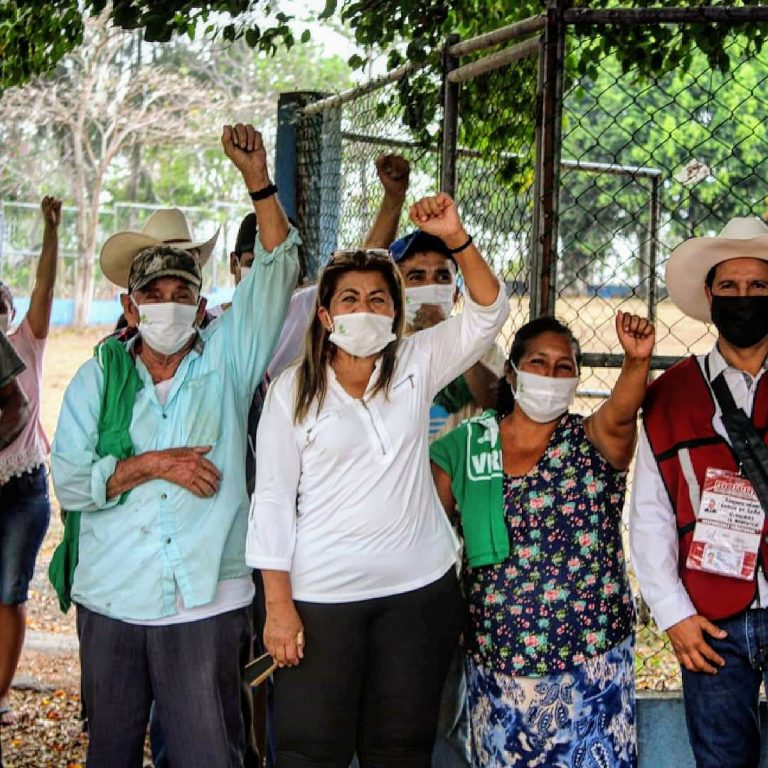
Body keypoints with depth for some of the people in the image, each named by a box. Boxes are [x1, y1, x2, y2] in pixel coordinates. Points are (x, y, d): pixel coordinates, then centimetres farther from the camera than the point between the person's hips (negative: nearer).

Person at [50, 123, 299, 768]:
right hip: (111, 600, 2)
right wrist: (151, 464, -12)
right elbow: (69, 482, -1)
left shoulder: (225, 360, 3)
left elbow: (276, 270, -5)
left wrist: (258, 177, -13)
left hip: (206, 601, -1)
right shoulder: (98, 377, 5)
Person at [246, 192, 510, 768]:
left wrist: (456, 238, -18)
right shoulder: (294, 390, -2)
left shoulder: (415, 366, 4)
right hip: (322, 594, -2)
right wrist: (279, 604, -8)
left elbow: (489, 312, -3)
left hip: (420, 588, 2)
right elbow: (273, 500, -4)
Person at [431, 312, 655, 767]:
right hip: (496, 659, 2)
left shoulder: (595, 442, -3)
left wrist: (638, 361, -43)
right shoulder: (467, 445, 2)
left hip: (592, 658, -1)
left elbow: (620, 414, -25)